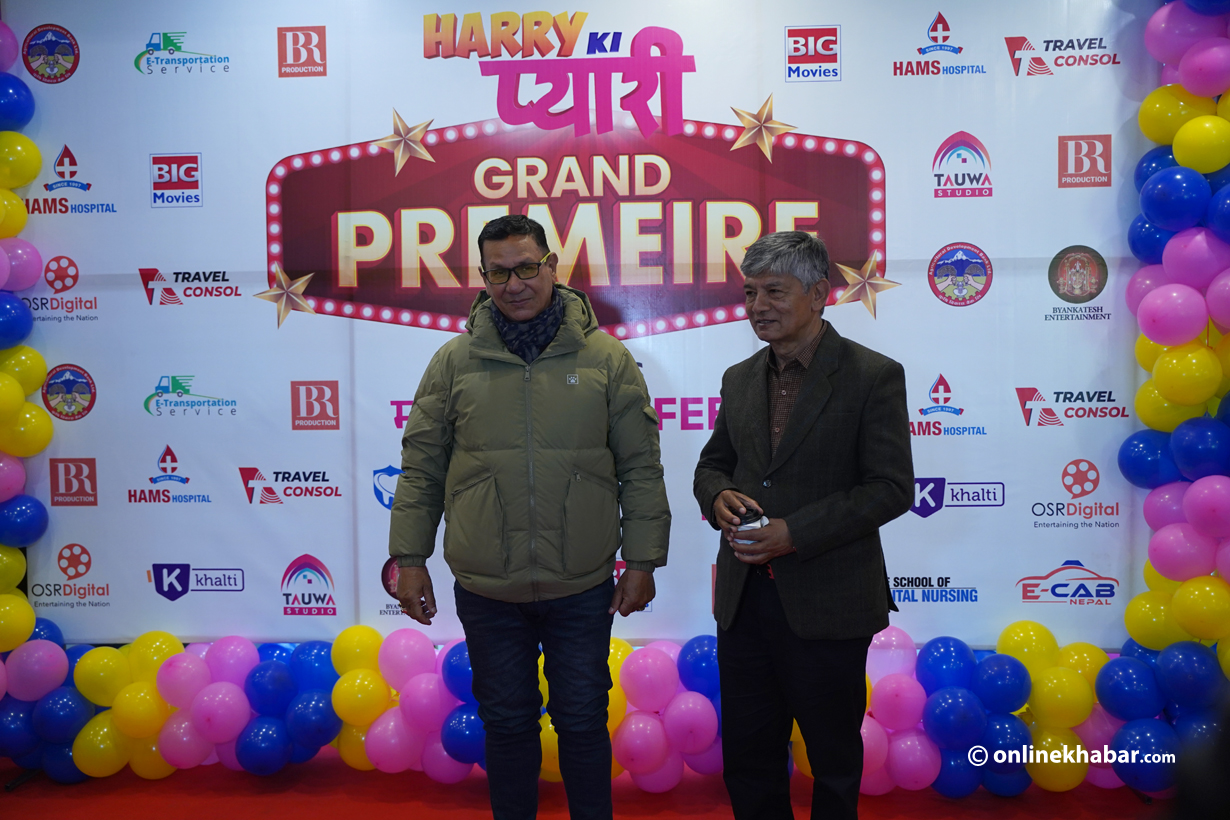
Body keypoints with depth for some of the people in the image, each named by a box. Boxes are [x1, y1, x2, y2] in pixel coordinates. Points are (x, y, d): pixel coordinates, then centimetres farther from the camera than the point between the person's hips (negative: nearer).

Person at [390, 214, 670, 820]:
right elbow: (421, 469, 5)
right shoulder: (455, 362, 1)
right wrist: (410, 559, 3)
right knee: (507, 724, 16)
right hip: (486, 591, 1)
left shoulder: (606, 359, -2)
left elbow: (640, 470, 0)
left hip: (583, 589, -1)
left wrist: (642, 561, -1)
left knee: (583, 722, 13)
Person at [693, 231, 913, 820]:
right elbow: (712, 463, 16)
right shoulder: (740, 378, 9)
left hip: (827, 604, -5)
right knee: (746, 751, 16)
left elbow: (891, 487, -13)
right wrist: (719, 497, -8)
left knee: (833, 758, 14)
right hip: (743, 596, 5)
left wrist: (794, 533, -21)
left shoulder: (873, 375, -9)